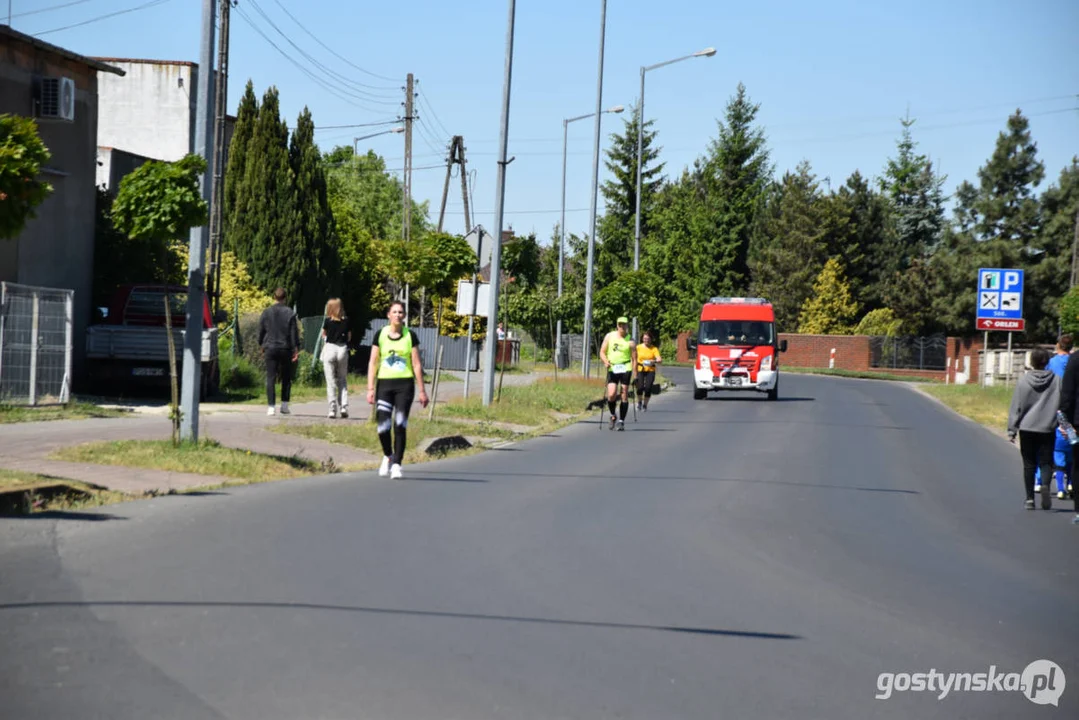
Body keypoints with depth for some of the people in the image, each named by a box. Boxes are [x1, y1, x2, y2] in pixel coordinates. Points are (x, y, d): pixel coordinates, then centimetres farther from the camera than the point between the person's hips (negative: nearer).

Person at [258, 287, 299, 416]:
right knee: (286, 378, 12)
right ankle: (284, 405, 9)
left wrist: (261, 345, 20)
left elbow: (261, 331, 7)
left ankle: (271, 407, -7)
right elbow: (294, 333, -3)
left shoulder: (266, 312, 0)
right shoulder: (290, 313, -3)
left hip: (270, 348, 0)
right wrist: (296, 349, 1)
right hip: (285, 349, 0)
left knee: (271, 378, 0)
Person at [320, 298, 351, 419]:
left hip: (330, 348, -2)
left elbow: (323, 335, 9)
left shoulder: (328, 321, -4)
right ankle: (344, 406, -1)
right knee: (343, 380, 13)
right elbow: (349, 337, 7)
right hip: (342, 349, 2)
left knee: (331, 381, 2)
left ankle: (333, 410, -1)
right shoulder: (346, 321, 1)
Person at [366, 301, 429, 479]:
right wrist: (370, 388, -2)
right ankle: (387, 456, 23)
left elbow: (416, 364, 4)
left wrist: (422, 390, 2)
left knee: (400, 425, -8)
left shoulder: (410, 336, 4)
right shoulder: (380, 335, 5)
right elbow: (373, 363, 6)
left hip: (405, 385, -1)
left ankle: (396, 464, -1)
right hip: (385, 384, 1)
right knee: (383, 427, -4)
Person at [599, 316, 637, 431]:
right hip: (612, 369, 1)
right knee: (611, 395, -12)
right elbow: (602, 352, 9)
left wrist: (634, 375, -6)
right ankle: (613, 416, 13)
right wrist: (605, 361, -11)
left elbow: (634, 359, 0)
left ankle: (621, 421, 8)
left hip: (625, 369, -1)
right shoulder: (609, 336, 6)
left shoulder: (630, 342, 1)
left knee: (624, 396, 0)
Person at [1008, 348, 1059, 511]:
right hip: (1047, 428, 0)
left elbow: (1016, 406, -1)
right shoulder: (1056, 380, -2)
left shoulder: (1023, 380, -3)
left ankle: (1030, 498, 7)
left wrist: (1012, 429, 4)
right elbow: (1062, 404, 0)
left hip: (1027, 428, 0)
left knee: (1029, 464, 8)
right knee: (1045, 462, 6)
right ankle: (1045, 485, -23)